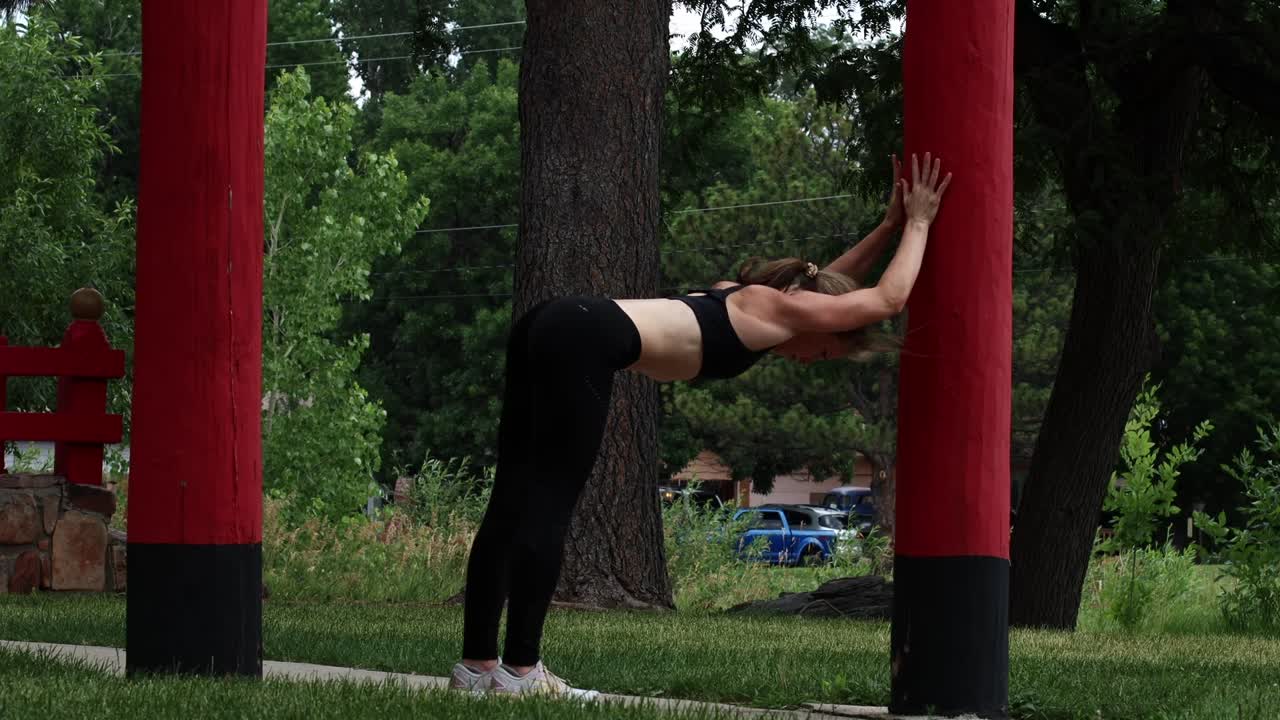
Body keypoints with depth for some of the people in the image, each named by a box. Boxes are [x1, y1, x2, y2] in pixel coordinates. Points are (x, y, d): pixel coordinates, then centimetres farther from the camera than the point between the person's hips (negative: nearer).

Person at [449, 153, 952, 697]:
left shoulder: (750, 300, 29)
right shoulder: (779, 309, 5)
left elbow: (829, 287, 49)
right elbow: (888, 298, 13)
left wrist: (889, 227, 47)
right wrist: (918, 224, 25)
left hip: (554, 327, 10)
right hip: (583, 344, -10)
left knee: (516, 502, 7)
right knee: (548, 509, -8)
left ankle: (477, 662, 6)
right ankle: (519, 669, -8)